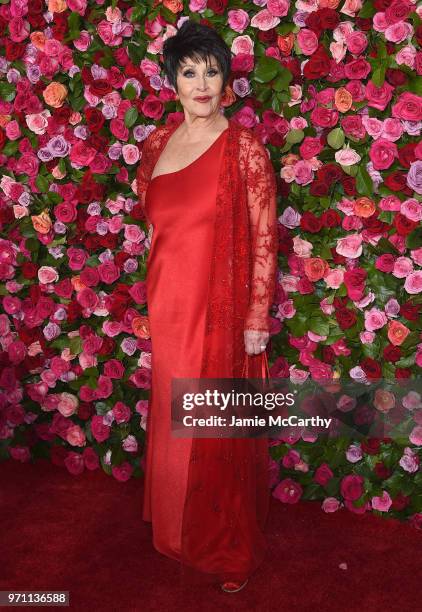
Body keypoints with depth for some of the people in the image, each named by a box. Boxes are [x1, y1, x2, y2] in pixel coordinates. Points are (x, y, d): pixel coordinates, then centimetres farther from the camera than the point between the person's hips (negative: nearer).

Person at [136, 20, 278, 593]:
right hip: (168, 306, 5)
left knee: (222, 431, 8)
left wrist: (257, 320, -10)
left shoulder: (244, 147, -8)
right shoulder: (157, 143, 7)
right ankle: (182, 530, 43)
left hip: (221, 309, -5)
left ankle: (232, 549, 32)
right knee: (173, 425, 17)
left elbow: (264, 239, -8)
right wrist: (154, 305, 13)